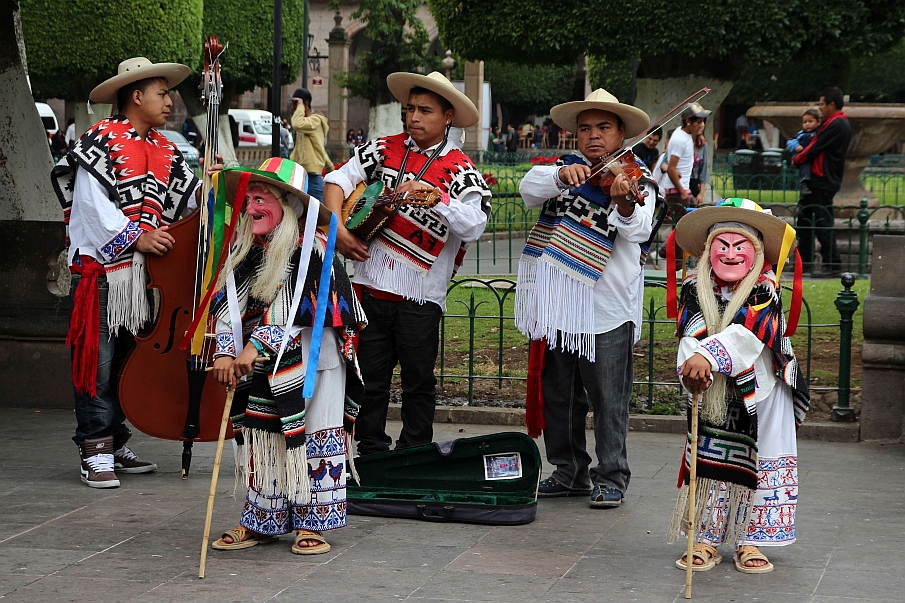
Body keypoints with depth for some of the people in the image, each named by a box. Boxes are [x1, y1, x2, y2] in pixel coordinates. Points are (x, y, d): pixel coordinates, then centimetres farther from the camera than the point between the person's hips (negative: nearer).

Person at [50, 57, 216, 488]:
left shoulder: (165, 151, 16)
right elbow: (92, 201, -13)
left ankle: (115, 444, 19)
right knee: (98, 362, -6)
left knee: (129, 359, 11)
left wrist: (206, 189, -11)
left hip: (144, 273, 7)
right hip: (101, 267, -7)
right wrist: (135, 238, -18)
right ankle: (95, 453, -3)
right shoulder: (103, 138, -5)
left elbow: (185, 202, 9)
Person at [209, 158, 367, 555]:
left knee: (312, 440, -1)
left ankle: (312, 523, 9)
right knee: (262, 441, 7)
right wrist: (226, 352, -12)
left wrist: (256, 346, -22)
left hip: (312, 364, -5)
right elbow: (229, 306, 2)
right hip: (263, 371, 5)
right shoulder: (246, 253, 6)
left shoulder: (313, 251, -13)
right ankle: (261, 522, 16)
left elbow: (294, 311, -19)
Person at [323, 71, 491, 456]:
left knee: (418, 381, 6)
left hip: (420, 294, -3)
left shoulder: (459, 170, -4)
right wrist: (337, 229, -6)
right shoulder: (385, 149, 7)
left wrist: (434, 194, -26)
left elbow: (474, 226, -16)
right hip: (372, 283, 3)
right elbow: (339, 180, 7)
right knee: (370, 377, 10)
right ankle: (371, 451, 21)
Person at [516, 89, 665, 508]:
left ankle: (611, 478, 11)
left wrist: (624, 205, -44)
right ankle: (570, 472, 26)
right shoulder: (563, 169, 9)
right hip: (557, 305, 4)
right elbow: (529, 189, -10)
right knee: (558, 396, 14)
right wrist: (561, 176, -31)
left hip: (605, 309, -4)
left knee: (609, 401, 0)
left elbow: (639, 230, -22)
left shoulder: (637, 182, -2)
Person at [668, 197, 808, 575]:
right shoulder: (695, 290, -2)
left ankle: (749, 541, 15)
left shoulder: (765, 290, -11)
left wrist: (709, 356, -42)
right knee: (710, 463, 2)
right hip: (714, 396, 1)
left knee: (758, 467, 3)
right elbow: (689, 335, -14)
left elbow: (747, 332, -28)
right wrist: (692, 366, -35)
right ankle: (706, 539, 12)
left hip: (761, 393, -1)